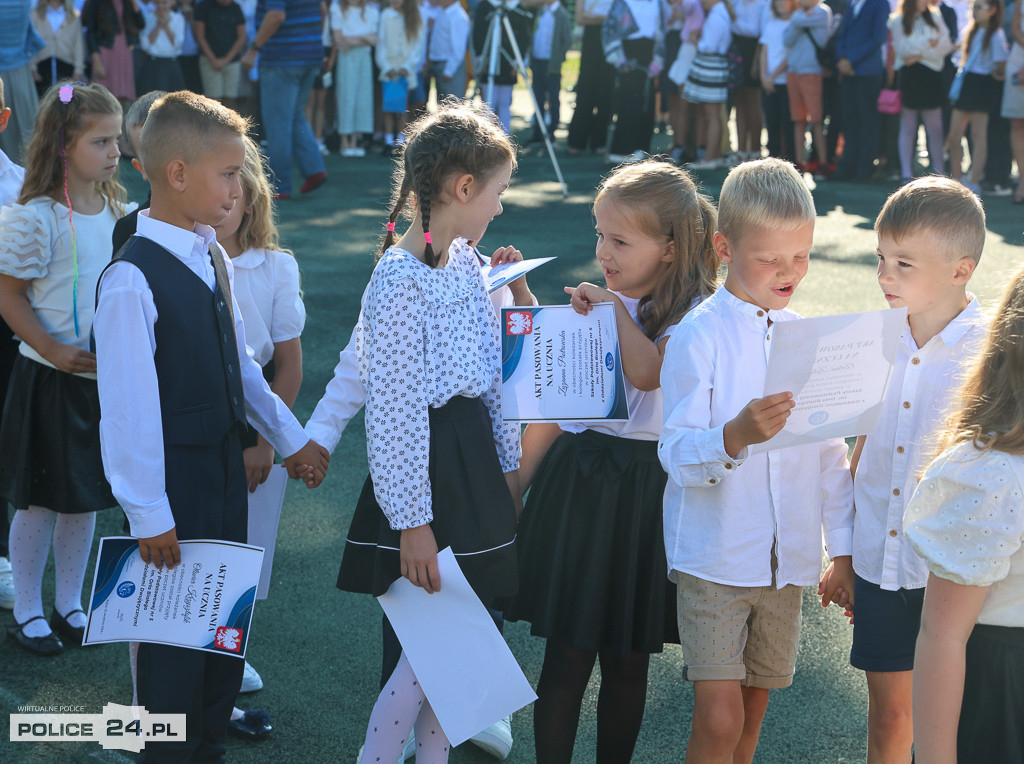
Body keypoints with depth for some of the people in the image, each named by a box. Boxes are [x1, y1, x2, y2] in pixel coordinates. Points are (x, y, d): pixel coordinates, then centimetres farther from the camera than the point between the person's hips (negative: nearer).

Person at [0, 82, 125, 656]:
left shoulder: (118, 210, 3)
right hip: (50, 379, -6)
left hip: (106, 374, 6)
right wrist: (55, 352, -19)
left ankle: (70, 604, 31)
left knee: (86, 495, 15)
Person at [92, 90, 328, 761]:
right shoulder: (132, 281, -22)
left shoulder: (213, 259, 4)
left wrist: (289, 437, 19)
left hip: (226, 460, 8)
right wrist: (149, 514, -18)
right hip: (174, 474, -8)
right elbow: (129, 404, -20)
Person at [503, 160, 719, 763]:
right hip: (576, 481, 2)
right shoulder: (586, 304, 6)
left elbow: (649, 372, -28)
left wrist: (617, 308, -20)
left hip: (646, 492, -2)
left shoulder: (691, 316, -6)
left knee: (628, 659, 9)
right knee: (567, 652, 2)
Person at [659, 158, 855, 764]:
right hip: (714, 555, -5)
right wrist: (736, 435, -35)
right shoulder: (699, 335, -10)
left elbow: (832, 450, 14)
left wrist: (845, 550, 14)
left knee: (755, 705, 13)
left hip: (788, 557, 5)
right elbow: (676, 454, -16)